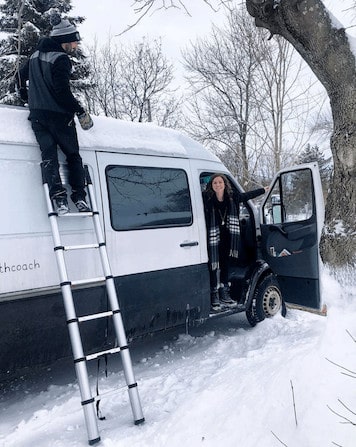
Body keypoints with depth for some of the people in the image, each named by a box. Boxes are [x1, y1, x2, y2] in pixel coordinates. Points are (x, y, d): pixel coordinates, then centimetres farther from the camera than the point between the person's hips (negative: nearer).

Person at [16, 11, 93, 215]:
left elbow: (21, 75, 29)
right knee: (73, 155, 5)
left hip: (37, 114, 7)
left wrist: (27, 98, 41)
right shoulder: (61, 59, -10)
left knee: (48, 156, 0)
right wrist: (81, 112, -12)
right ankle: (79, 197, -1)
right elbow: (62, 91, -18)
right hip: (58, 115, -6)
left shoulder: (36, 55, 18)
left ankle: (58, 197, -12)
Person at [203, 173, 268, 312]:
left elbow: (248, 195, 20)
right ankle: (214, 298, 8)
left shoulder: (232, 196, 4)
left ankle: (224, 295, 27)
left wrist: (264, 190, 32)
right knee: (214, 266, -4)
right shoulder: (206, 198, -11)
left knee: (225, 265, 13)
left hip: (227, 237, 5)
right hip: (213, 238, -4)